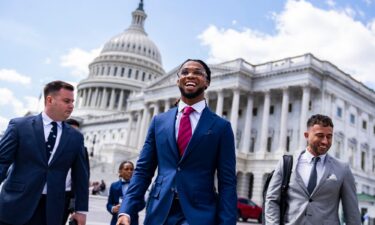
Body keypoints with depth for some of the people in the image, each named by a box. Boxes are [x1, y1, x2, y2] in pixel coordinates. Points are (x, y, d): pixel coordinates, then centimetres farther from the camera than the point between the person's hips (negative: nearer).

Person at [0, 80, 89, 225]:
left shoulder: (75, 137, 8)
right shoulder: (19, 125, 1)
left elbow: (80, 175, 10)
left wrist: (81, 209, 8)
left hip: (51, 210, 2)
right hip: (15, 206, -2)